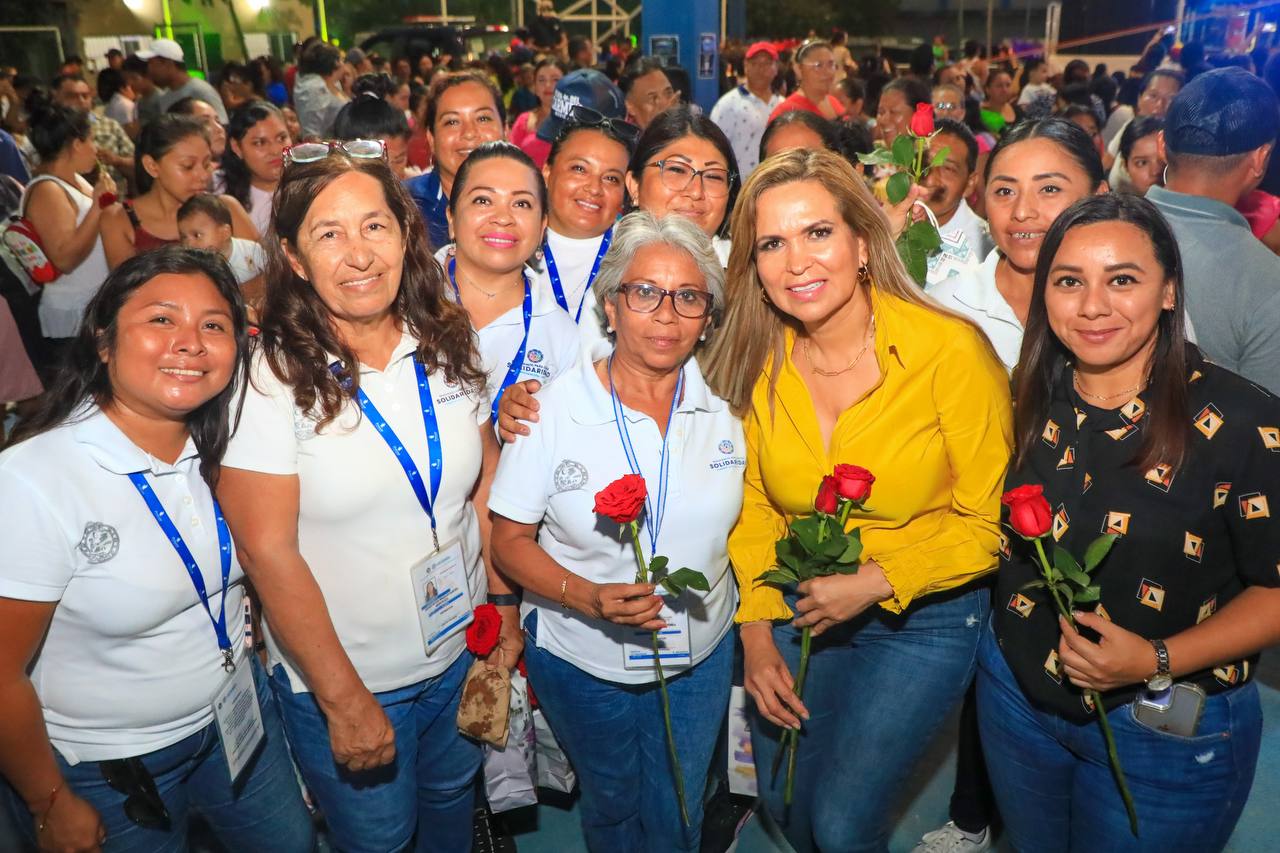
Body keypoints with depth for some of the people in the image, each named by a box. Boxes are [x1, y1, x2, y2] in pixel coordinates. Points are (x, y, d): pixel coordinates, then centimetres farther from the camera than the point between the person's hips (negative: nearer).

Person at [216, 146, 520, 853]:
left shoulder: (448, 345, -6)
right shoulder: (271, 377, -19)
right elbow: (268, 552, -19)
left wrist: (503, 605, 2)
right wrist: (345, 700, -16)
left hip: (462, 655, 4)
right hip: (338, 681, -4)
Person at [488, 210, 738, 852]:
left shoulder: (727, 404, -9)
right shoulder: (553, 409, -16)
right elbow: (509, 540, -11)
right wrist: (588, 597, -26)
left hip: (702, 654, 2)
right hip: (581, 659, -1)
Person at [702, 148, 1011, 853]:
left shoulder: (951, 350, -21)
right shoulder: (757, 360, -9)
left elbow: (991, 521, -13)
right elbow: (753, 502, 2)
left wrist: (876, 581, -21)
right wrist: (756, 630, -3)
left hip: (924, 616, -3)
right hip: (795, 610, 4)